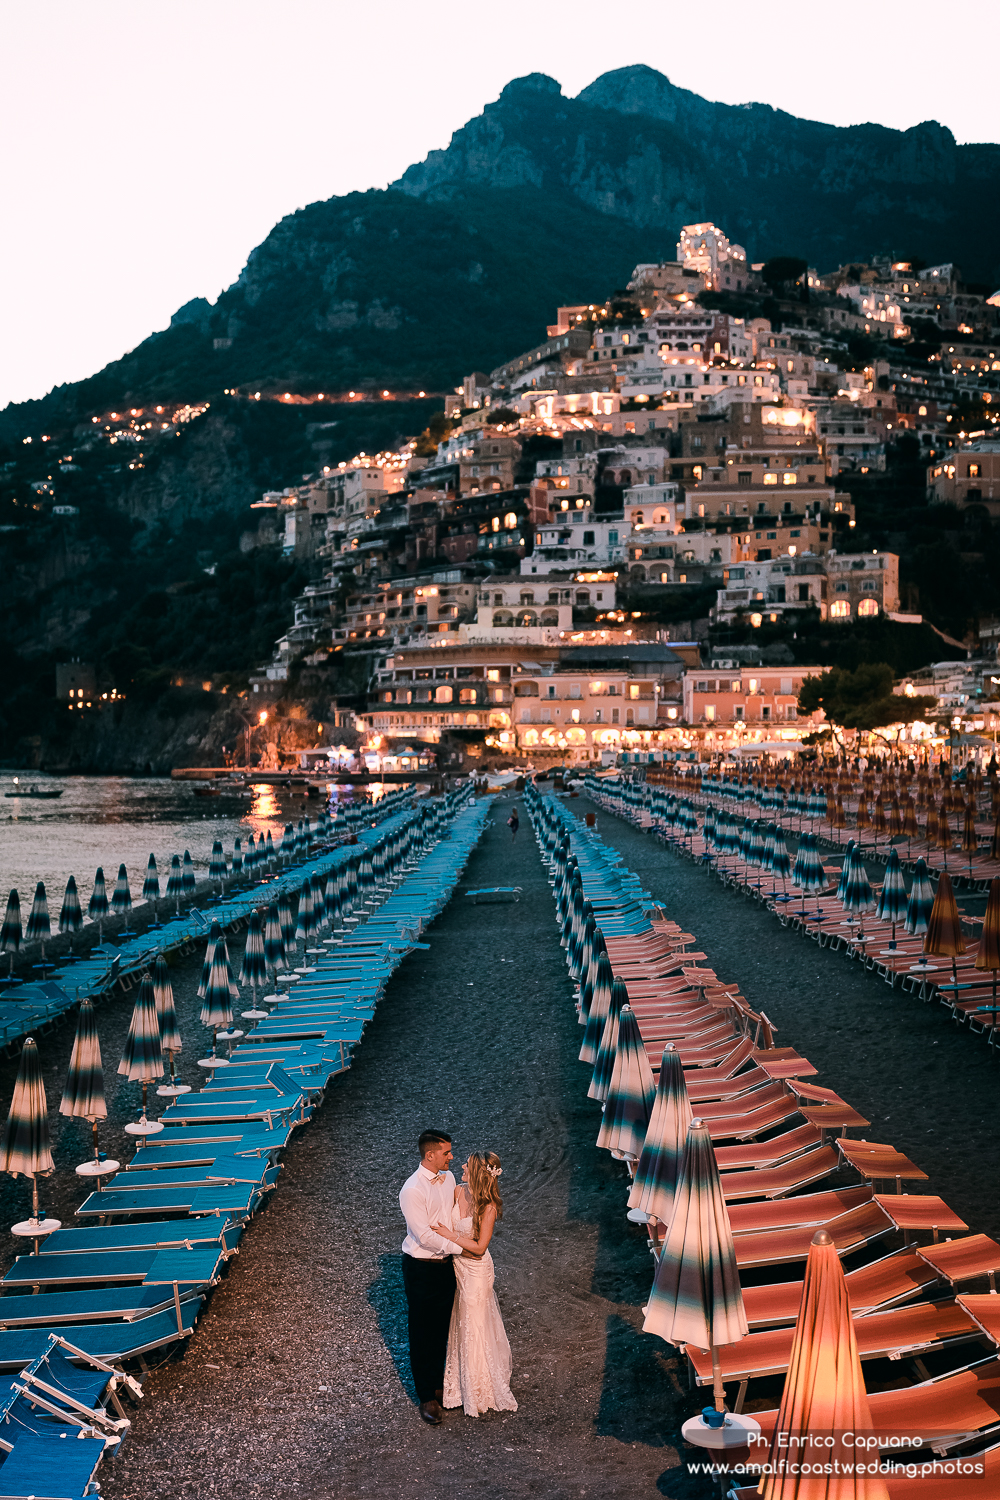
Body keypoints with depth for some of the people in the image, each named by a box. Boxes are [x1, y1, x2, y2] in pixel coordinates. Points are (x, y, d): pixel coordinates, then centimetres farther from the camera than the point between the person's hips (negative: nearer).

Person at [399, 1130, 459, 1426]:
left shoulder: (448, 1178, 1)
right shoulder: (412, 1191, -23)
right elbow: (425, 1237, -24)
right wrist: (461, 1247, -20)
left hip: (446, 1265, 7)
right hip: (421, 1269, -7)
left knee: (441, 1330, 19)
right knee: (421, 1334, 7)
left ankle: (437, 1383, 37)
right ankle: (427, 1398, 18)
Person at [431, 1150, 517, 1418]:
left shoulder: (488, 1207, -27)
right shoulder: (458, 1191, -9)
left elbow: (479, 1247, -23)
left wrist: (449, 1235, -24)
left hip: (476, 1270, -6)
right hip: (457, 1265, 6)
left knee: (475, 1327, 9)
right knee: (459, 1323, 22)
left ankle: (480, 1391, 30)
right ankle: (461, 1382, 42)